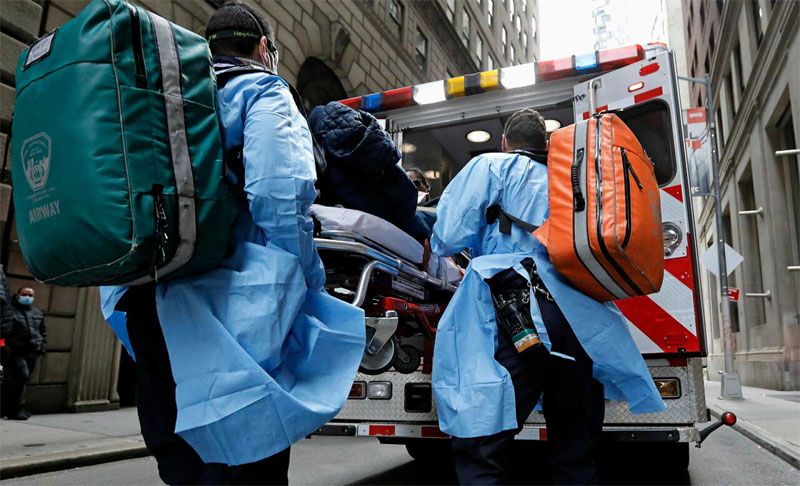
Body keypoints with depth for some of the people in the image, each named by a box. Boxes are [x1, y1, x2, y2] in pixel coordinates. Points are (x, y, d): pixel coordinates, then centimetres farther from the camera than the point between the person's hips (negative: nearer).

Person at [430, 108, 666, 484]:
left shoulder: (490, 166, 12)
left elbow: (448, 239, 3)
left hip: (515, 316, -6)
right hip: (582, 322, 6)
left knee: (480, 448, -5)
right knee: (576, 455, 15)